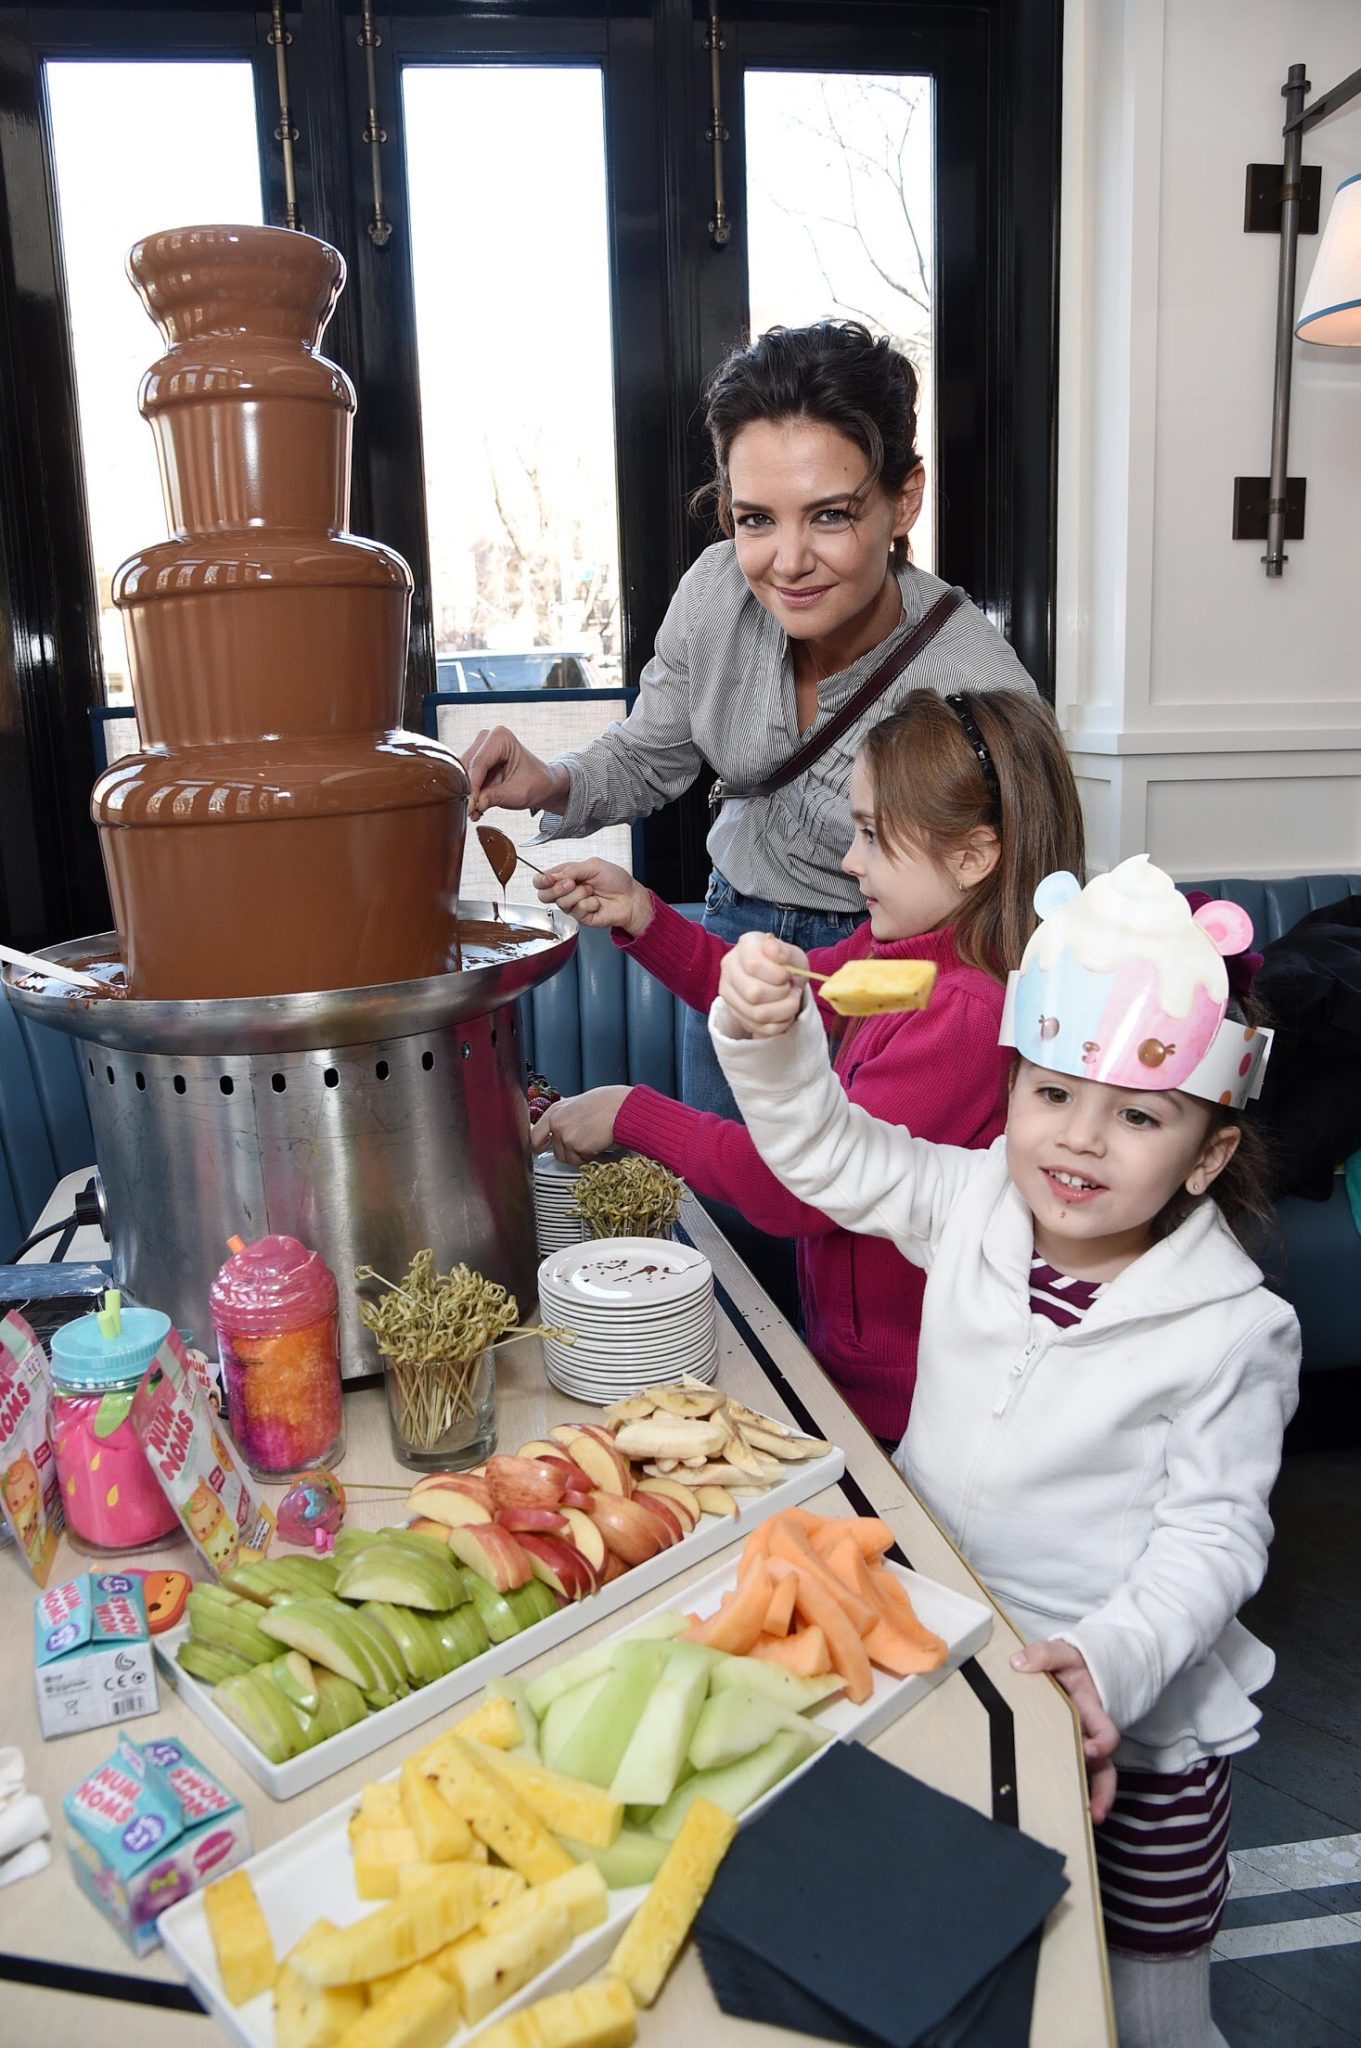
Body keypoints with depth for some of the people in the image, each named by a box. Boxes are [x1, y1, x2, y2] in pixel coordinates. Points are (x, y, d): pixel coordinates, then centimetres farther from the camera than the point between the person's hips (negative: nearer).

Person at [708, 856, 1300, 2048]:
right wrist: (769, 1035, -22)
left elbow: (1211, 1534, -14)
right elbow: (826, 1152, -6)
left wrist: (1112, 1659, -29)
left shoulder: (1230, 1331, -17)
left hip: (1126, 1716, -3)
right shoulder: (976, 1206, -7)